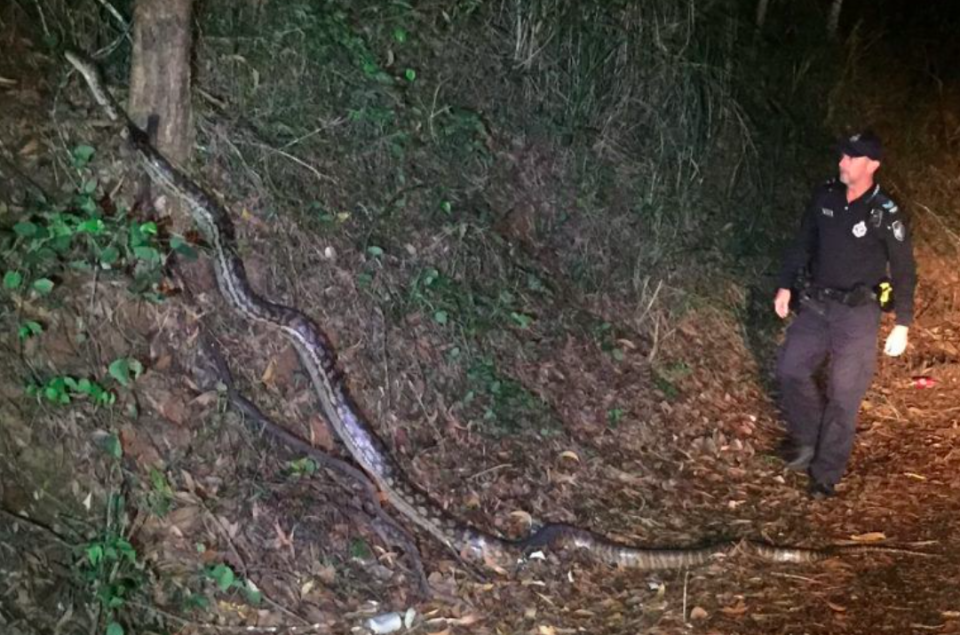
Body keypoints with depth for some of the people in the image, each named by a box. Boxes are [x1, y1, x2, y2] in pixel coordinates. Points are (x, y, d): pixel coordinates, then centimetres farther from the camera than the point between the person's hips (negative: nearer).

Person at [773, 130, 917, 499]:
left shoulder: (885, 215, -15)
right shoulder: (825, 197, -1)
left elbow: (904, 272, -9)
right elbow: (803, 243, 11)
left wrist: (902, 325, -10)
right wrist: (786, 286, 10)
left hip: (857, 313, -5)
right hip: (815, 305, 5)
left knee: (843, 396, 0)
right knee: (791, 369, 1)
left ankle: (826, 474, 12)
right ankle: (808, 438, 24)